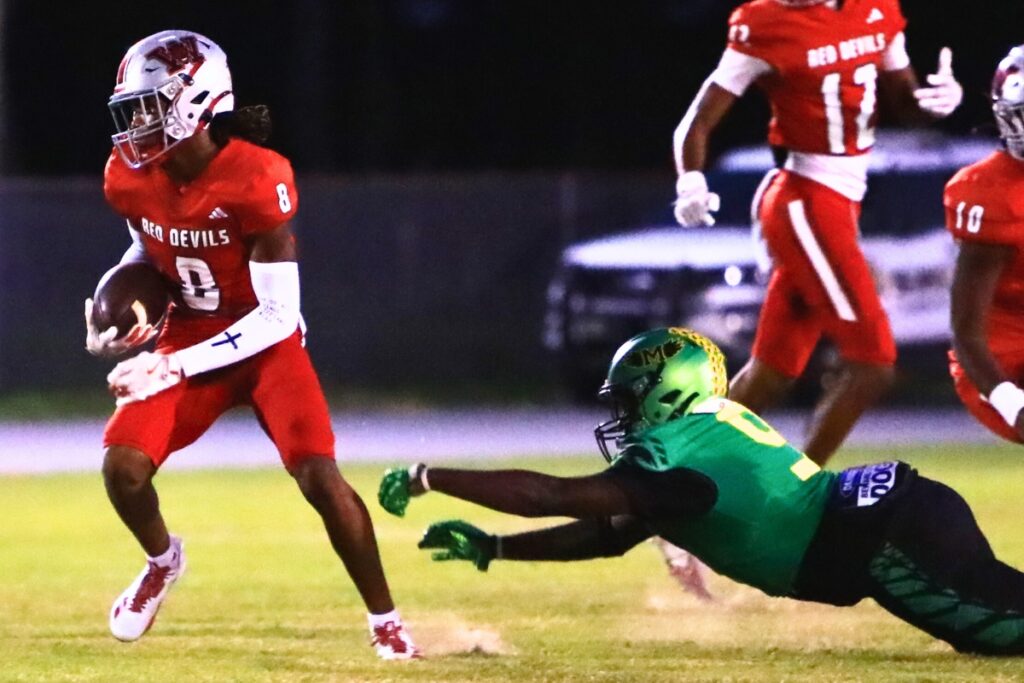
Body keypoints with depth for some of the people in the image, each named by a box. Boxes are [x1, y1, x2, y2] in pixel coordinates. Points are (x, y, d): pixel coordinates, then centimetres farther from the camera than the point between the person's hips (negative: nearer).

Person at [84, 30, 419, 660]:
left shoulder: (257, 181, -27)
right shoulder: (131, 178, -8)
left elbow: (278, 315, -24)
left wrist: (174, 366, -27)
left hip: (265, 342, -5)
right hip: (189, 335, 5)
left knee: (319, 475, -20)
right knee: (123, 466, -14)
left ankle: (385, 622, -5)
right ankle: (163, 562, 20)